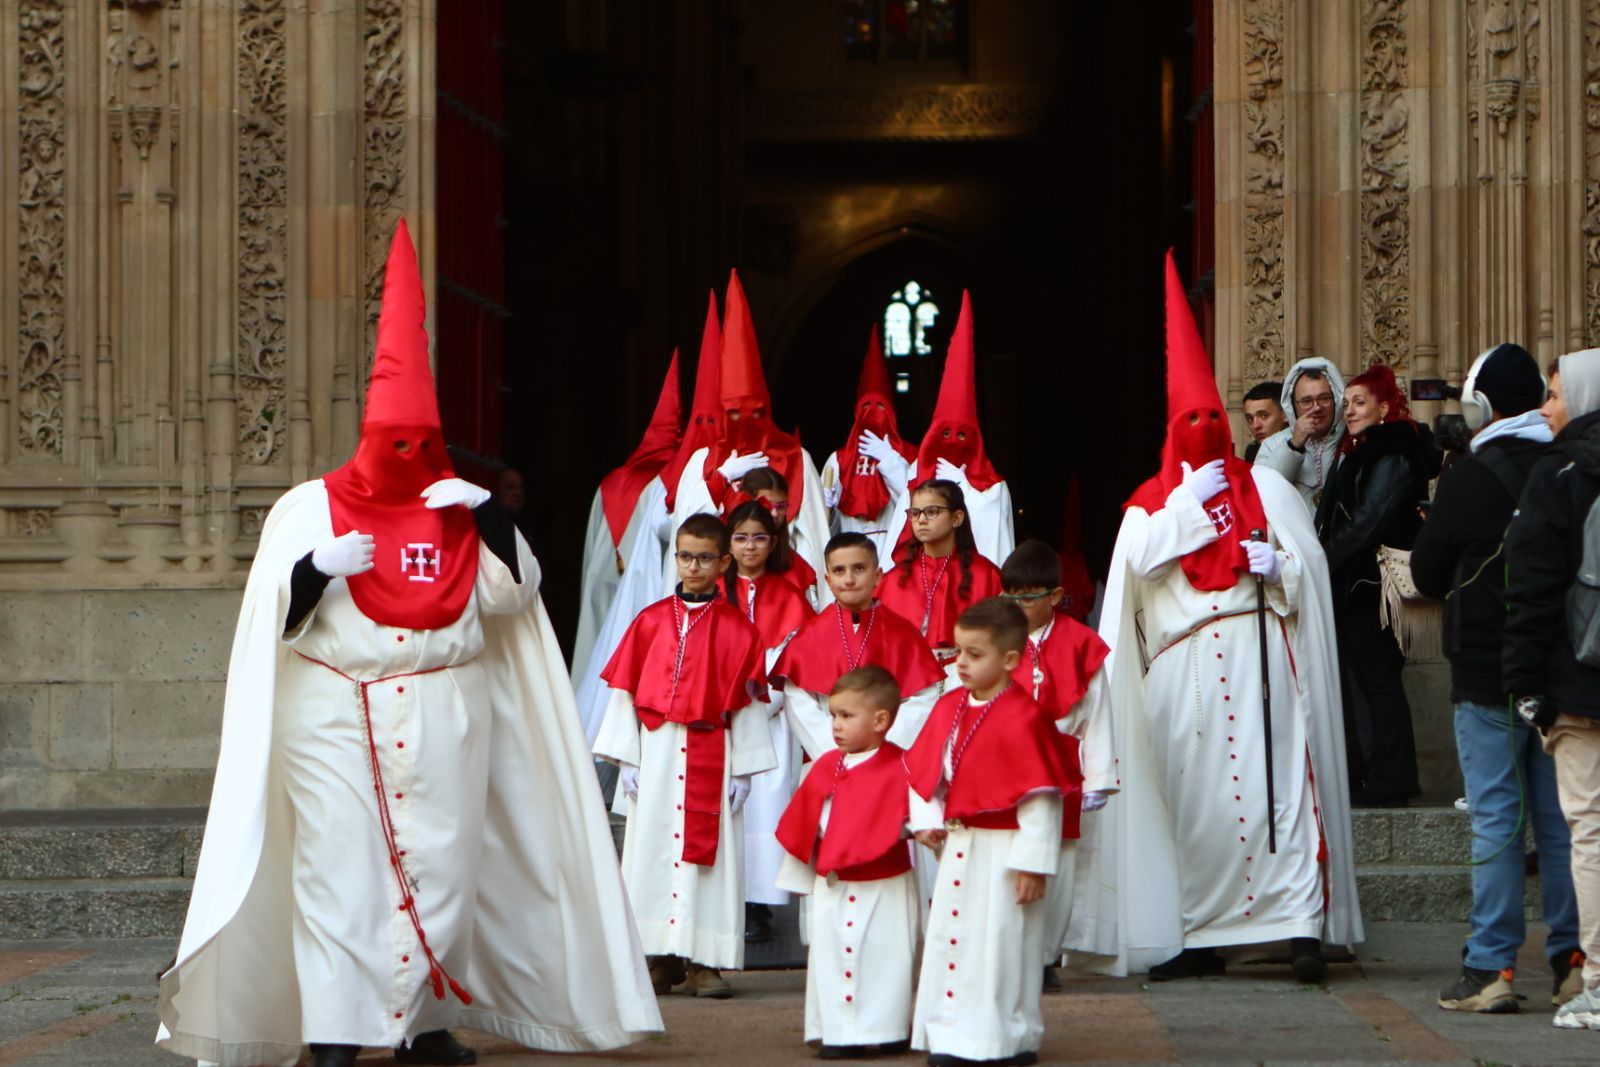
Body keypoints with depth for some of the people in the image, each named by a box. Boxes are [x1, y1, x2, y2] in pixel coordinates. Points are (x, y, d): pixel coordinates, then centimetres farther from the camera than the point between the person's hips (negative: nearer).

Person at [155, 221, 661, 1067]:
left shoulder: (459, 507, 10)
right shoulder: (311, 508, 3)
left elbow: (512, 593, 2)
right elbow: (275, 615, 0)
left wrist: (489, 516, -10)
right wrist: (318, 568, -18)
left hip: (445, 712, 3)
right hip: (334, 715, -2)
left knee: (442, 862, 0)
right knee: (337, 863, -8)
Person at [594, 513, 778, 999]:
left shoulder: (738, 630, 2)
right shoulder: (650, 622, 6)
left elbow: (747, 703, 1)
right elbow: (625, 691, 6)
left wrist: (742, 770, -3)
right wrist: (625, 758, 0)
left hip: (712, 754, -2)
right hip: (655, 752, 2)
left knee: (709, 853, -2)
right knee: (652, 849, 1)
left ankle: (703, 962, 1)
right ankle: (661, 959, 8)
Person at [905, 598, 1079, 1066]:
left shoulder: (1022, 719, -18)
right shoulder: (949, 708, 6)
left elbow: (1042, 796, -18)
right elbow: (924, 770, 16)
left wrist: (1033, 864, -19)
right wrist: (926, 819, 1)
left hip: (1003, 851, -8)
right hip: (958, 846, 8)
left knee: (1002, 942, 0)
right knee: (950, 936, 12)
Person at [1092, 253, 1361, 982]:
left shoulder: (1265, 487, 15)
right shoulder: (1153, 501, 15)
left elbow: (1309, 561, 11)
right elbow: (1137, 559, -3)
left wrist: (1275, 563, -9)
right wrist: (1192, 501, -3)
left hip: (1259, 651, -1)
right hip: (1182, 667, 1)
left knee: (1272, 781, -12)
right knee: (1192, 793, 0)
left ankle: (1303, 924, -15)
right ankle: (1199, 937, 7)